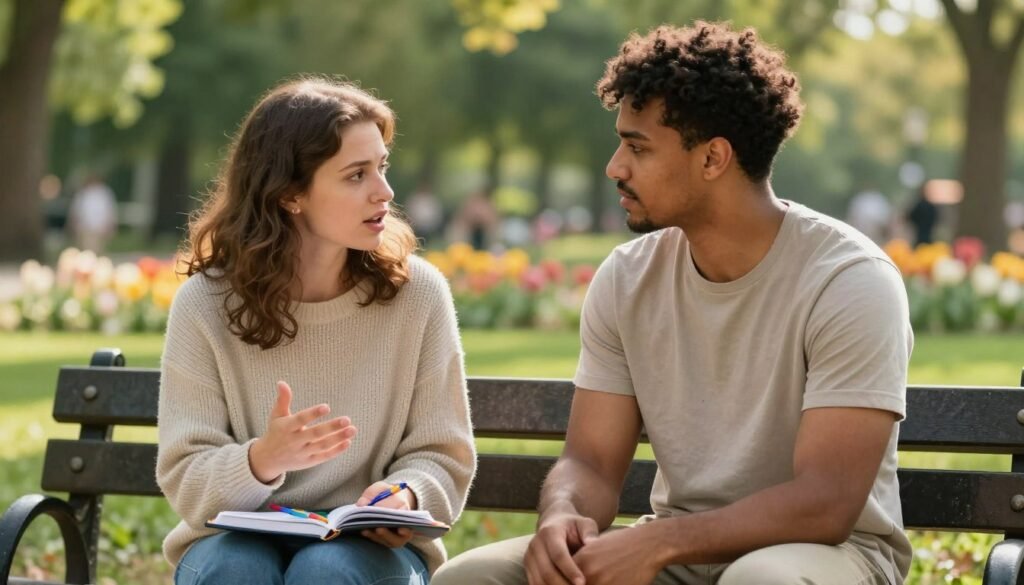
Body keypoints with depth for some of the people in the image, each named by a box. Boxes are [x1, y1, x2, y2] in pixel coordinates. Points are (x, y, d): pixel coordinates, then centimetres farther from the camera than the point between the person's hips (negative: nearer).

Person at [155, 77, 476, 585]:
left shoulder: (417, 294, -4)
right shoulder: (205, 305, -7)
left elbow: (443, 457, 0)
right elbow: (185, 482, -9)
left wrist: (405, 497, -24)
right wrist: (262, 462, -31)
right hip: (237, 541, 0)